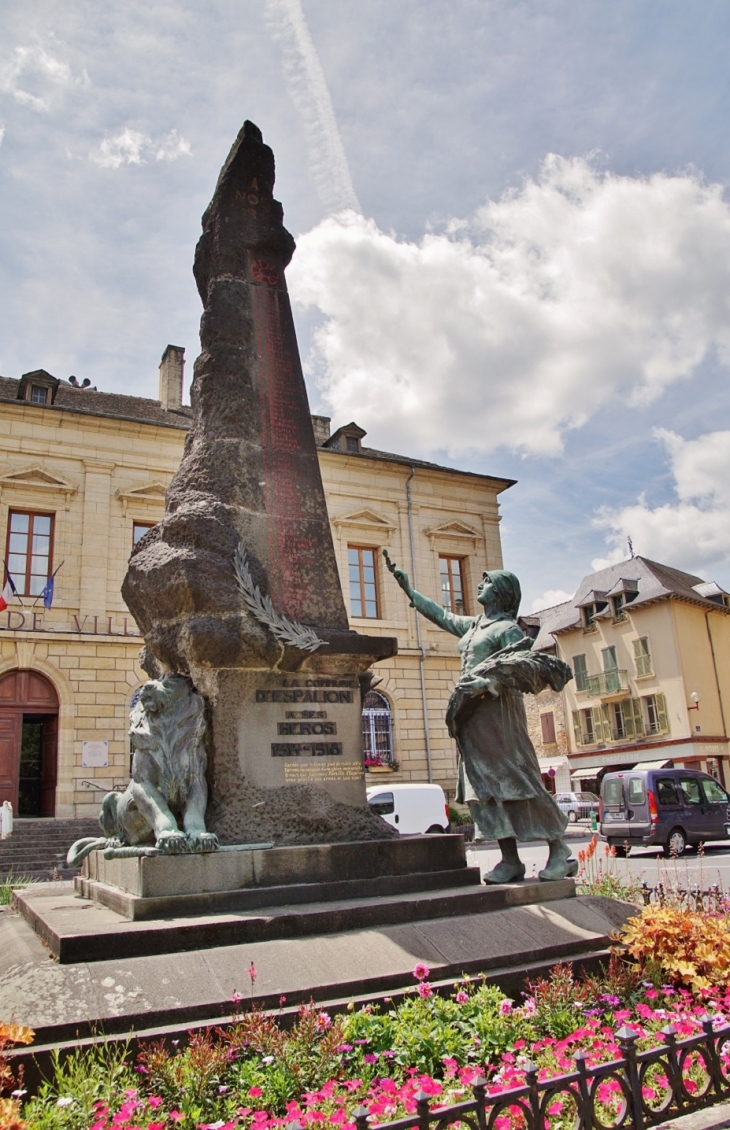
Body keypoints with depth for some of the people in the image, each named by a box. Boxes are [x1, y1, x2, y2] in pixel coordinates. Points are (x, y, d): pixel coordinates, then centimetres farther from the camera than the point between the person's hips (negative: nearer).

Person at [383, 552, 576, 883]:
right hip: (472, 714, 8)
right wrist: (407, 587, 33)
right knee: (486, 784, 2)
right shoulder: (472, 625, 19)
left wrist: (489, 682, -28)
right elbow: (440, 615, 31)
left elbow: (524, 672, -11)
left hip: (497, 709, -8)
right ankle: (510, 860, 4)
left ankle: (559, 851, -2)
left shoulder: (508, 628, -3)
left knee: (515, 779, -10)